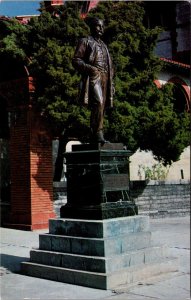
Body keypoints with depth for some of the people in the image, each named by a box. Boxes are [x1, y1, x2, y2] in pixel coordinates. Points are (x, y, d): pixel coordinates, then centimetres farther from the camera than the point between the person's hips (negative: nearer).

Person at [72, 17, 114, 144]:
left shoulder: (103, 45, 28)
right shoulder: (85, 42, 8)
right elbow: (76, 60, -2)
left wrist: (111, 83, 18)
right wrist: (89, 68, -18)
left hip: (105, 78, 7)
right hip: (93, 77, -7)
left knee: (102, 106, 1)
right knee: (98, 103, -24)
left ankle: (96, 135, 3)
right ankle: (98, 134, -28)